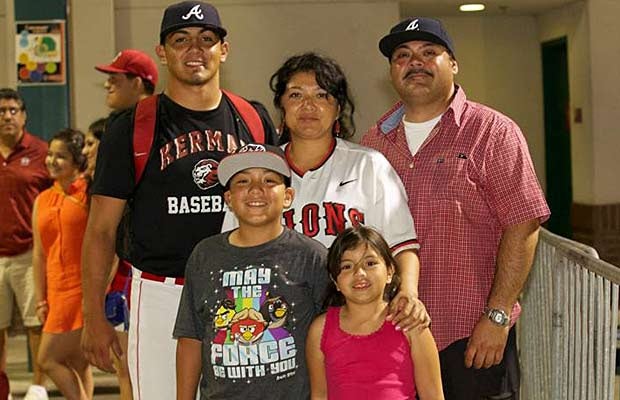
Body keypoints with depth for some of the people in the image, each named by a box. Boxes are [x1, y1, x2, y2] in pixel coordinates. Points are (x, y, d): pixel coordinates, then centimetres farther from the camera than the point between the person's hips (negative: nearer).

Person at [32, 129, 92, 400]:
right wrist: (41, 299, 11)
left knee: (48, 359, -8)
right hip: (57, 290, 7)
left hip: (83, 287, -7)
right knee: (76, 362, 12)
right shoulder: (42, 200, 13)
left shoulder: (89, 194, -6)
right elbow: (39, 254, 14)